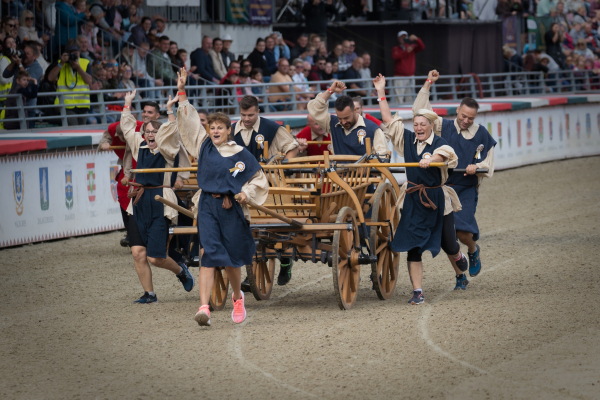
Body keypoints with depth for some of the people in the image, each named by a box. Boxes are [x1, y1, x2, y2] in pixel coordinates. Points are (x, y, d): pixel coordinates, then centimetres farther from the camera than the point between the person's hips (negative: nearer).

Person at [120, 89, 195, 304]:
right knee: (138, 252, -3)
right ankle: (149, 293, 8)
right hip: (139, 204, 5)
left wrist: (170, 110, -23)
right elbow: (127, 127, 20)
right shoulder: (140, 148, 13)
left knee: (155, 257, -6)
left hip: (159, 205, -5)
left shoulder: (167, 150, 0)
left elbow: (171, 132, -18)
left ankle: (180, 270, 24)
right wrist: (128, 104, 19)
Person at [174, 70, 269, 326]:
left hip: (231, 207, -1)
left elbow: (259, 179, 9)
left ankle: (237, 297, 37)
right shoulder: (204, 146, 8)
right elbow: (188, 121, 10)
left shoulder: (240, 154, 1)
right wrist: (182, 93, 6)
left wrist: (245, 194, -6)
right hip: (208, 206, 1)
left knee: (232, 259, 8)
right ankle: (204, 308, -21)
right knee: (210, 254, -12)